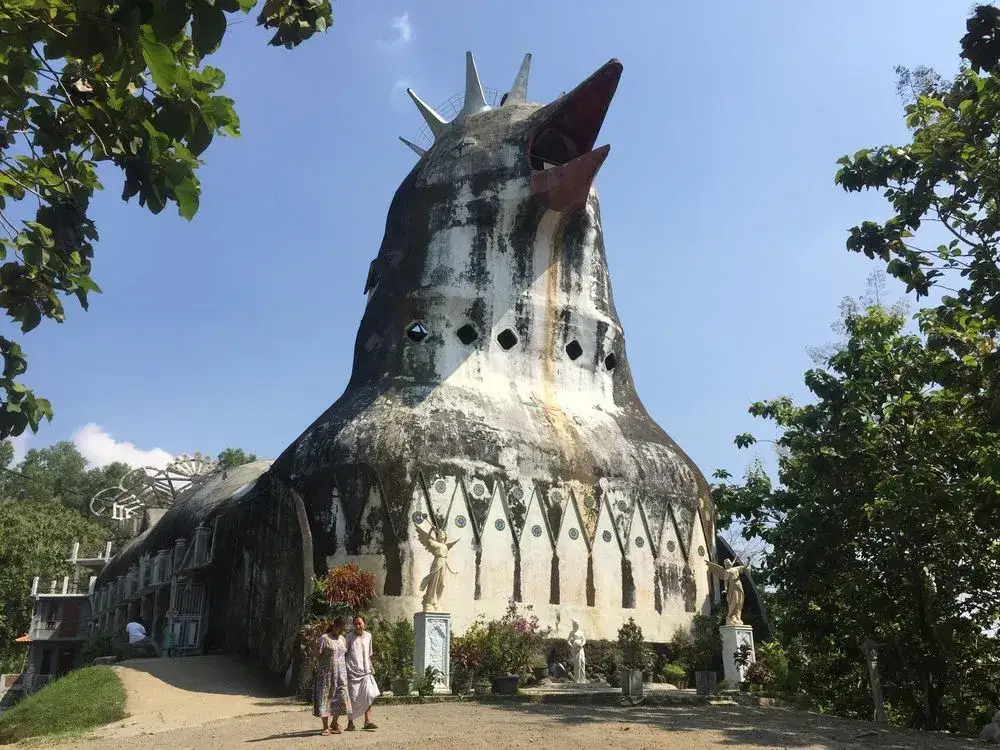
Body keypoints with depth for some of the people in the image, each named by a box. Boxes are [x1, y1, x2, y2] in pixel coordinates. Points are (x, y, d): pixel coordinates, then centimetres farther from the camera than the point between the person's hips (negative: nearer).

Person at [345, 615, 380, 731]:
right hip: (352, 670, -3)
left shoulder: (368, 636, 11)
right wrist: (345, 670, -5)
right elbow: (345, 654, 0)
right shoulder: (350, 638, -2)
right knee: (353, 697, -2)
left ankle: (368, 721, -5)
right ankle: (350, 722, 8)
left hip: (365, 671, 4)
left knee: (369, 695, -8)